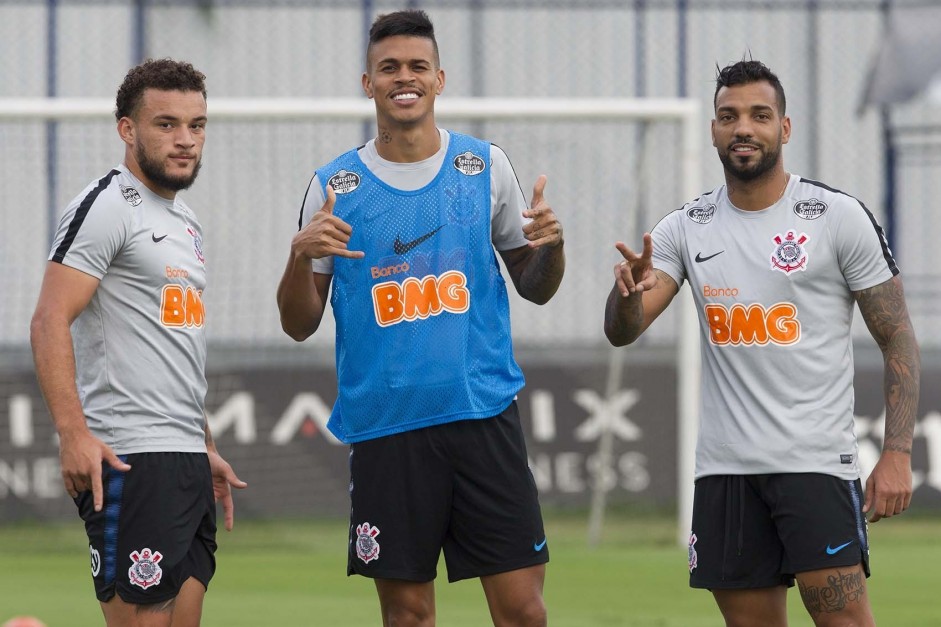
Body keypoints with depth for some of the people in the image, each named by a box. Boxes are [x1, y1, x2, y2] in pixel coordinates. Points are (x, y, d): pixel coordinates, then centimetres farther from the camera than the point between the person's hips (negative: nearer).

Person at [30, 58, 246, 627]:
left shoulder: (185, 222, 21)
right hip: (130, 460, -9)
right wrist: (74, 434, -26)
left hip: (188, 465, 9)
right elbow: (50, 325, -16)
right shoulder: (107, 208, -8)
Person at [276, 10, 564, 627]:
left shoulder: (486, 166, 7)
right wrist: (301, 256, -12)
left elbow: (534, 287, 15)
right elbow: (300, 324, 7)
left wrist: (552, 245, -7)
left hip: (484, 413, 0)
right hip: (384, 426, 0)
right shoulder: (335, 185, 5)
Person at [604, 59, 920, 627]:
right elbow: (622, 333, 1)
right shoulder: (686, 229, 7)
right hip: (724, 467, 4)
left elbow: (898, 339, -3)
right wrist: (629, 291, -24)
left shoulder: (840, 217, -4)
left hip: (817, 460, -4)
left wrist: (897, 455, -12)